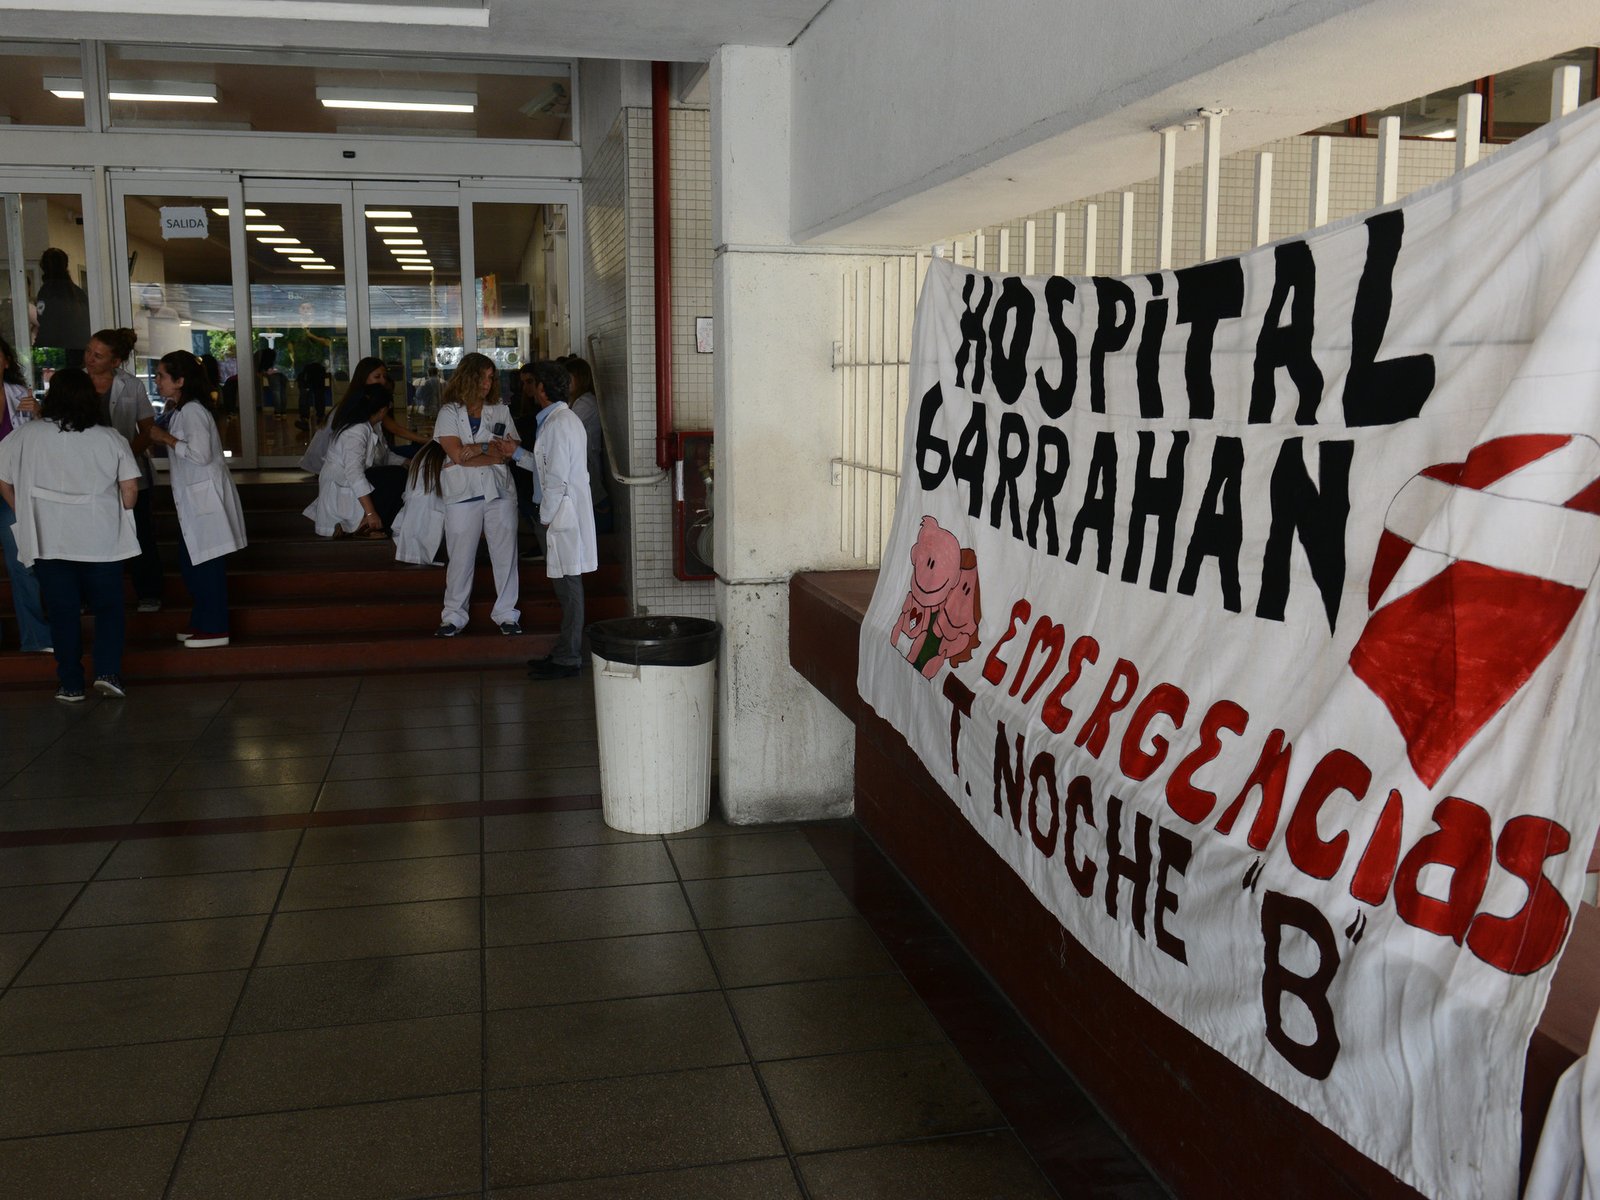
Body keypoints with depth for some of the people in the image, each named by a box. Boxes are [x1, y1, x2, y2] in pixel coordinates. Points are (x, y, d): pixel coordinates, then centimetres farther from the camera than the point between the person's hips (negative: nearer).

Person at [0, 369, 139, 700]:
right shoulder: (110, 438, -4)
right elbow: (130, 489, -3)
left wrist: (28, 516, 20)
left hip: (48, 540, 0)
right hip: (101, 541, 0)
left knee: (63, 612, 8)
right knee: (108, 607, 12)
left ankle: (70, 685, 12)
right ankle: (108, 672, 0)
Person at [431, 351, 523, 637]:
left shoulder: (500, 411, 12)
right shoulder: (449, 412, 3)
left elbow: (513, 450, 2)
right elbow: (458, 455, -9)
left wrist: (479, 447, -11)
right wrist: (495, 453, -7)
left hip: (499, 492, 2)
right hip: (463, 495, -2)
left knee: (505, 555, 2)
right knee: (460, 558, 1)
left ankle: (506, 614, 11)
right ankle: (454, 616, 10)